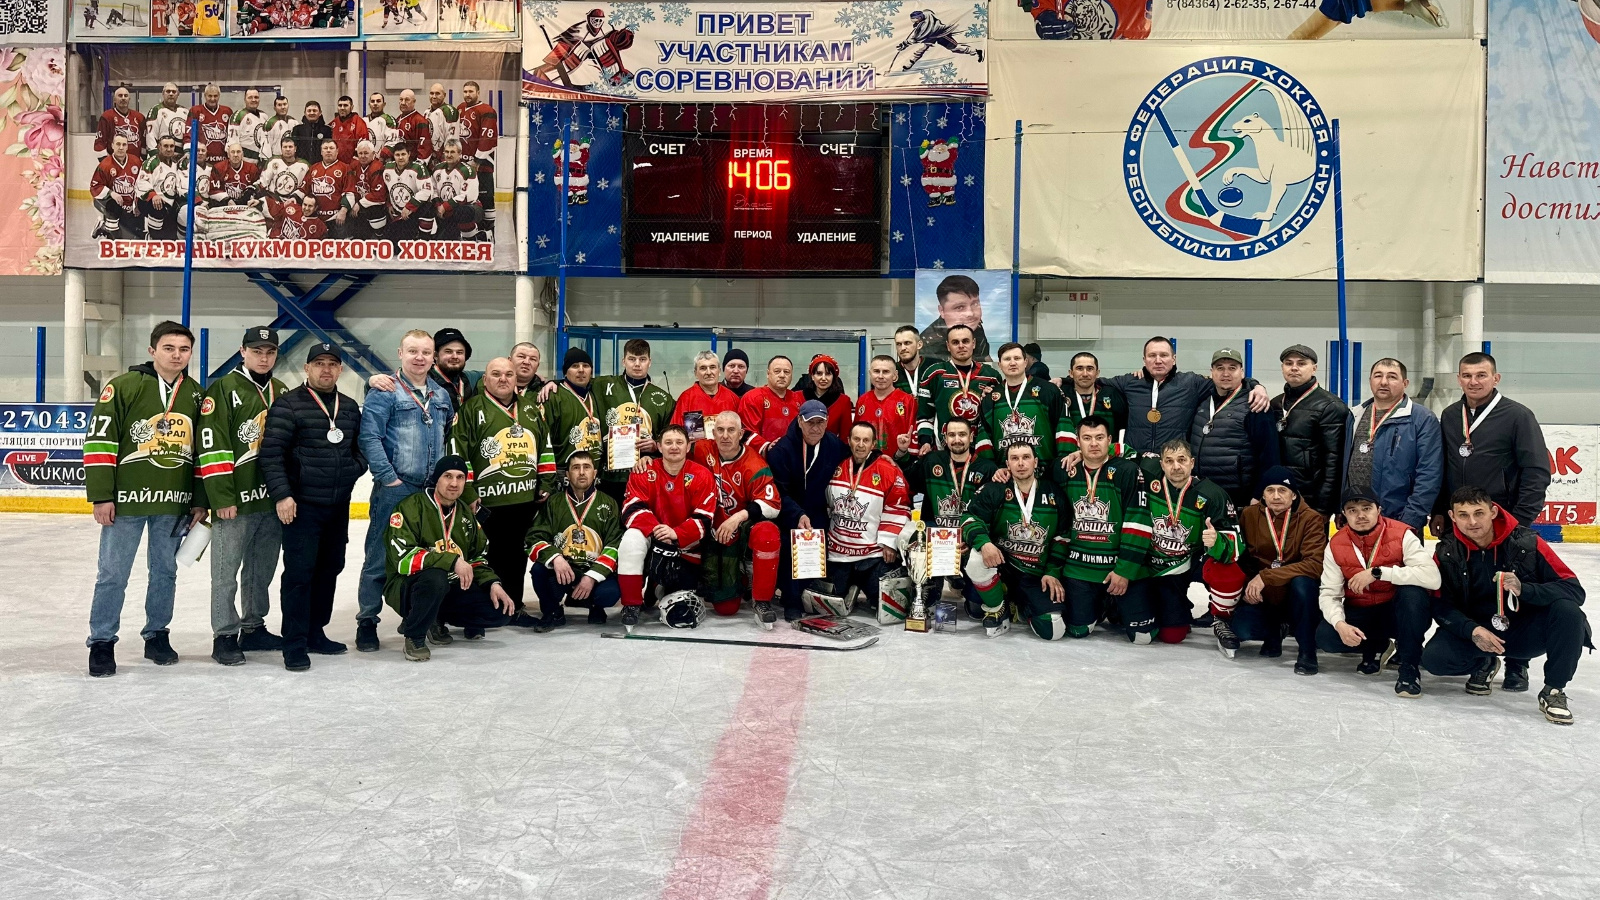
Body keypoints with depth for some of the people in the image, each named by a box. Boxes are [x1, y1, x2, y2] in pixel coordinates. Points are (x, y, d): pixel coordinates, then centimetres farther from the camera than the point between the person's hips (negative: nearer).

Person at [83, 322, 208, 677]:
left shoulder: (196, 394, 7)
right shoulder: (123, 386, -6)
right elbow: (99, 441, -8)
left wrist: (200, 500, 9)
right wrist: (101, 496, -11)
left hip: (175, 502, 4)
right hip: (127, 499, -4)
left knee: (165, 571, 12)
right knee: (113, 574, 2)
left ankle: (157, 635, 26)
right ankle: (102, 642, 14)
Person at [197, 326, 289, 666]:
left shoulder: (281, 393, 14)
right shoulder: (223, 389, -6)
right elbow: (212, 446, -12)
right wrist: (222, 497, -16)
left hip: (273, 498, 6)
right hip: (235, 499, -6)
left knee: (262, 570, 14)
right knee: (226, 572, 1)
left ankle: (254, 627, 26)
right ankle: (225, 636, 9)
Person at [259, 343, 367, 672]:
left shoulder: (350, 408, 12)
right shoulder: (288, 405, -7)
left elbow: (361, 446, 21)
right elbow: (271, 452, -11)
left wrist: (355, 467, 0)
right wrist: (281, 494, -18)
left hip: (339, 506, 7)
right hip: (301, 505, -6)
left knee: (329, 570, 13)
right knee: (299, 572, -6)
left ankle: (315, 632, 26)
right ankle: (295, 645, 0)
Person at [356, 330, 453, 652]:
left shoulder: (442, 396, 13)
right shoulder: (385, 392, -6)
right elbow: (369, 437, -13)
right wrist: (388, 477, -16)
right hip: (394, 489, -6)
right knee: (381, 557, -1)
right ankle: (367, 622, 9)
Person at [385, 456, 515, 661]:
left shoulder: (466, 514, 10)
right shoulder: (411, 506, -14)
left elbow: (478, 558, 17)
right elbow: (403, 557, -25)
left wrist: (493, 583, -3)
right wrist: (452, 561, -29)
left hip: (452, 590, 7)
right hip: (407, 588, -6)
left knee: (501, 610, -12)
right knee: (435, 577, -40)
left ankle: (437, 620, 11)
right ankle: (414, 636, -13)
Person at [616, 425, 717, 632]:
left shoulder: (702, 476, -9)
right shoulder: (643, 473, -7)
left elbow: (704, 520, -14)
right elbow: (632, 510, -16)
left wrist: (676, 534, -31)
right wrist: (656, 530, -33)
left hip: (687, 548, 0)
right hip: (652, 541, 0)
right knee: (632, 538, -34)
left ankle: (666, 589, 34)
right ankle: (631, 605, -23)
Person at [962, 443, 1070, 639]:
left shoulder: (1054, 494, 1)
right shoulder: (994, 490, -5)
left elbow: (1062, 537, 8)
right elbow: (971, 520, -10)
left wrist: (1053, 572, -1)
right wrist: (983, 542, -32)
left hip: (1037, 575, 1)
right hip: (1001, 563, -1)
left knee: (1054, 630, -16)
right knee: (977, 560, -36)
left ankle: (1020, 605, 20)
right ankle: (998, 612, -7)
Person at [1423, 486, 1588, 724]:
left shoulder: (1527, 543, -15)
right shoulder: (1446, 553, -9)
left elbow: (1574, 589, -17)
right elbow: (1441, 607, -6)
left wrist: (1523, 589, -34)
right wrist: (1472, 630, -25)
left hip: (1524, 631, -1)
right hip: (1474, 631, 2)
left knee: (1567, 609, -30)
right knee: (1434, 658, -25)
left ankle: (1553, 691, -12)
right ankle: (1483, 664, 13)